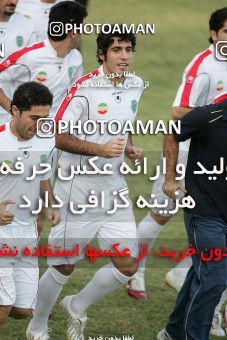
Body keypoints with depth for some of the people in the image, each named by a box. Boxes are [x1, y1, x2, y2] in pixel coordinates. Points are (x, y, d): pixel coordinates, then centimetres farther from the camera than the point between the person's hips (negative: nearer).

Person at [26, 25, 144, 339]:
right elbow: (61, 138, -16)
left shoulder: (136, 86, 5)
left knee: (127, 266, 2)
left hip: (114, 186, 6)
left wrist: (129, 148, 4)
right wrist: (100, 149, -27)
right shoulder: (84, 88, -16)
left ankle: (77, 307, 26)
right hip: (79, 188, -6)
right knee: (64, 267, 2)